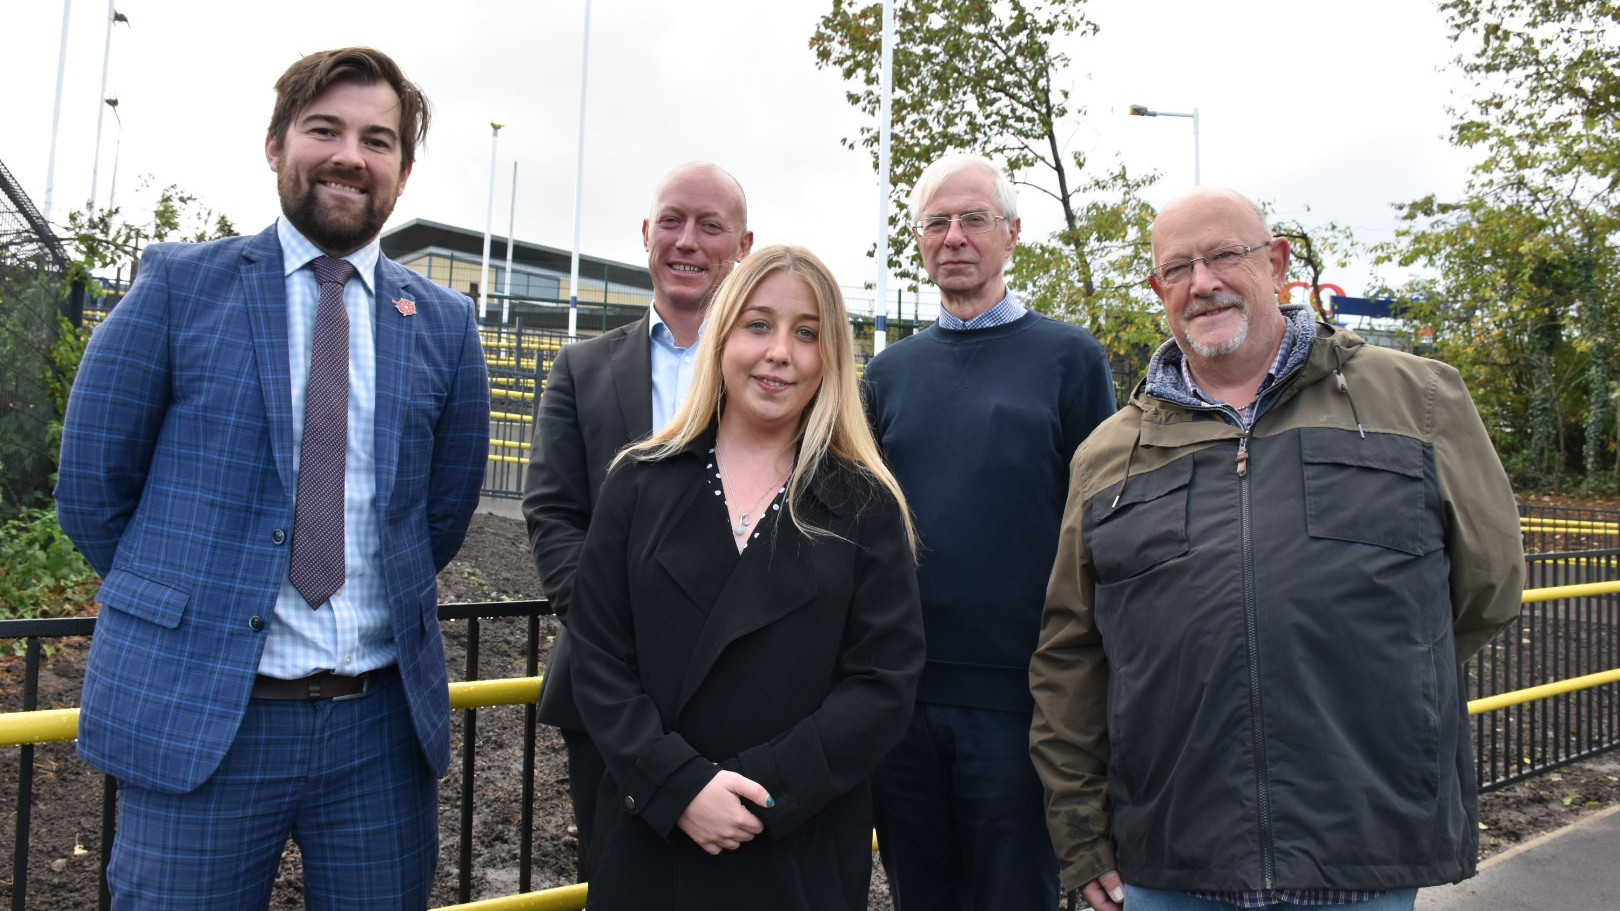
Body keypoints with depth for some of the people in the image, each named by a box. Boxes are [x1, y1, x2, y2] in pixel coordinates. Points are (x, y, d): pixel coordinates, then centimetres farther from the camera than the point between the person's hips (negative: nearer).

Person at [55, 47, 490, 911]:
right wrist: (183, 601, 6)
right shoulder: (180, 283, -1)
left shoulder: (444, 323, 5)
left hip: (382, 719, 3)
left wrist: (382, 607, 11)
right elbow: (92, 488, 2)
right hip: (197, 717, -2)